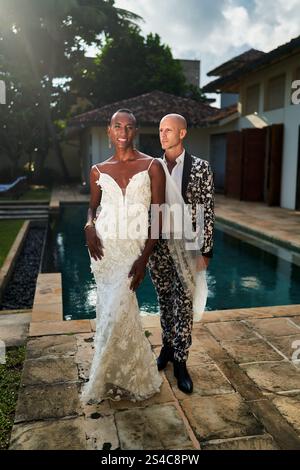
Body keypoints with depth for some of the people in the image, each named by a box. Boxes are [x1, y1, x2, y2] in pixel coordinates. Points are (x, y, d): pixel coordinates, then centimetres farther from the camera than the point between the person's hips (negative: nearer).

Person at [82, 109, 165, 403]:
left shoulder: (152, 166, -2)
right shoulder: (99, 171, 7)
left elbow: (159, 215, -5)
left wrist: (144, 258, -13)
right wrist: (89, 227, -4)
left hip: (133, 247, -3)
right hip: (104, 245, 3)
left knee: (115, 313, -7)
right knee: (111, 310, 9)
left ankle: (103, 382, 17)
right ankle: (134, 375, 31)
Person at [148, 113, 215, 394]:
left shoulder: (200, 168, -5)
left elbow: (207, 211, -6)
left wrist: (205, 252, -9)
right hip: (157, 245, 3)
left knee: (184, 305, 3)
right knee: (165, 301, 15)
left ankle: (180, 361, 16)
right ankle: (168, 345, 35)